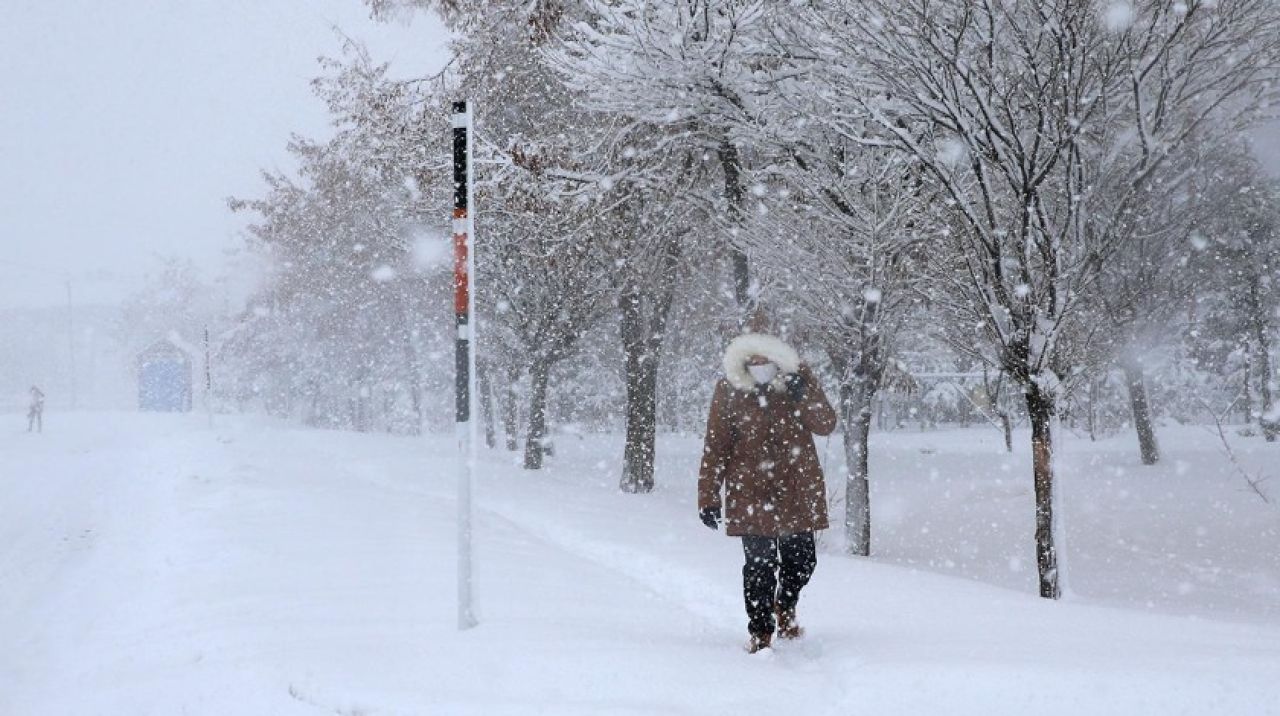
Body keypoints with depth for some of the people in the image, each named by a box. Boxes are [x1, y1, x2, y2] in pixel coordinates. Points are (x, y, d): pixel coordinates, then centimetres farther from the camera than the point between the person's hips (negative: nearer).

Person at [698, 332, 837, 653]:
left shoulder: (799, 379, -2)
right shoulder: (729, 389, -7)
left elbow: (826, 425, -6)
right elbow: (715, 446, -3)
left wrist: (803, 396, -24)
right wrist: (708, 497, -5)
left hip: (798, 488, 3)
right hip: (752, 491, -3)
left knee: (801, 559, 13)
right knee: (760, 564, -7)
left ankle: (786, 608, 41)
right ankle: (760, 632, 7)